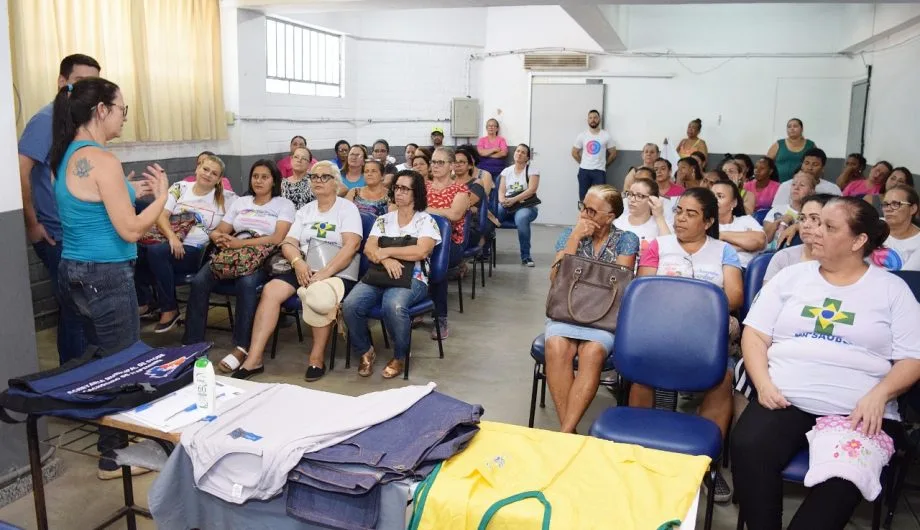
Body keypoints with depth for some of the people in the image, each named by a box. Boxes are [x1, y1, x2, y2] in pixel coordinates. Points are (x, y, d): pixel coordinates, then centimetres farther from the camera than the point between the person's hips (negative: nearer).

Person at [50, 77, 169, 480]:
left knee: (99, 360, 20)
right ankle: (114, 457, 16)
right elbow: (130, 231, -20)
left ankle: (111, 437, 35)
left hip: (74, 271, 10)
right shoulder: (101, 160, -19)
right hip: (105, 276, -9)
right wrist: (162, 193, -8)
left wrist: (133, 192, 16)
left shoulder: (67, 155, 9)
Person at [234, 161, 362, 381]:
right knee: (270, 290, -20)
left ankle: (317, 359, -17)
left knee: (319, 297, -36)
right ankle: (254, 359, -17)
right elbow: (288, 243, 8)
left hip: (339, 274, -5)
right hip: (305, 271, 5)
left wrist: (325, 273, -24)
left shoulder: (347, 208, 0)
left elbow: (351, 245, -13)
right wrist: (298, 263, -15)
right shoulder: (304, 211, 17)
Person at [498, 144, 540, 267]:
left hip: (526, 206, -3)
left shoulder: (532, 170, 3)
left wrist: (514, 200, -23)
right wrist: (502, 200, -17)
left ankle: (526, 256, -28)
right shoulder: (506, 171, 15)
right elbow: (501, 191, 7)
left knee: (521, 219, -40)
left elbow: (531, 190, -11)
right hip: (506, 206, 4)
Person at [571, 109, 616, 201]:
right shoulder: (582, 135, 3)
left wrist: (604, 164, 8)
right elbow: (574, 153, 11)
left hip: (599, 171, -1)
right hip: (584, 171, 1)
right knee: (583, 198, 5)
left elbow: (613, 153, 7)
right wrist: (584, 164, 9)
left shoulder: (606, 135, 0)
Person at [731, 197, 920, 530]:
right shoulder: (791, 276, 14)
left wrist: (879, 395, -13)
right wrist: (763, 384, -6)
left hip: (859, 412, -1)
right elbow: (755, 334, 10)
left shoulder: (892, 289, 10)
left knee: (843, 478, -32)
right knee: (748, 448, -28)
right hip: (785, 400, 2)